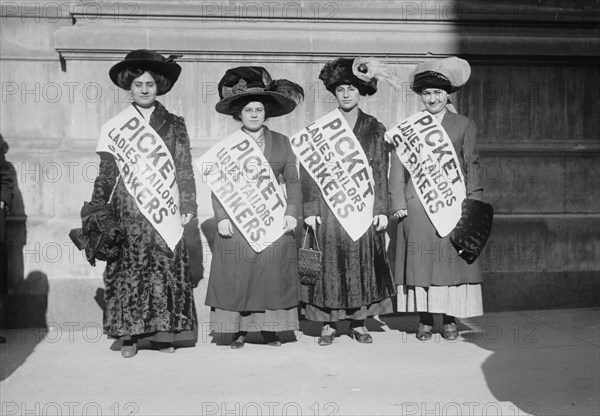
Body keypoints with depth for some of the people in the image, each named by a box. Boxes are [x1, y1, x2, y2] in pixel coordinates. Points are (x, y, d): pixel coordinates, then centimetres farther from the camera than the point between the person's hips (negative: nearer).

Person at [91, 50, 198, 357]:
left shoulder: (174, 125, 8)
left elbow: (184, 169, 6)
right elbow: (106, 171, 9)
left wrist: (187, 205, -2)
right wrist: (97, 209, 4)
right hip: (127, 210, 1)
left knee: (166, 268, -1)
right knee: (127, 270, -1)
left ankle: (164, 332, 8)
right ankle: (128, 334, 7)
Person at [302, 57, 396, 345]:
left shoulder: (374, 129, 8)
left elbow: (380, 172, 6)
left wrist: (381, 209, -2)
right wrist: (310, 209, -6)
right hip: (328, 205, -1)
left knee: (363, 261, 3)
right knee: (329, 262, 0)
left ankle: (359, 322, 14)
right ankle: (328, 324, 10)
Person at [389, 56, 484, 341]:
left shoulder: (464, 126, 11)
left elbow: (472, 165, 9)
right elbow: (397, 168, 8)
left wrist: (473, 201, -1)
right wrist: (399, 204, -1)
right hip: (417, 207, 0)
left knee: (452, 260, 0)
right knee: (420, 261, -1)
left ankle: (450, 320, 10)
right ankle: (424, 320, 9)